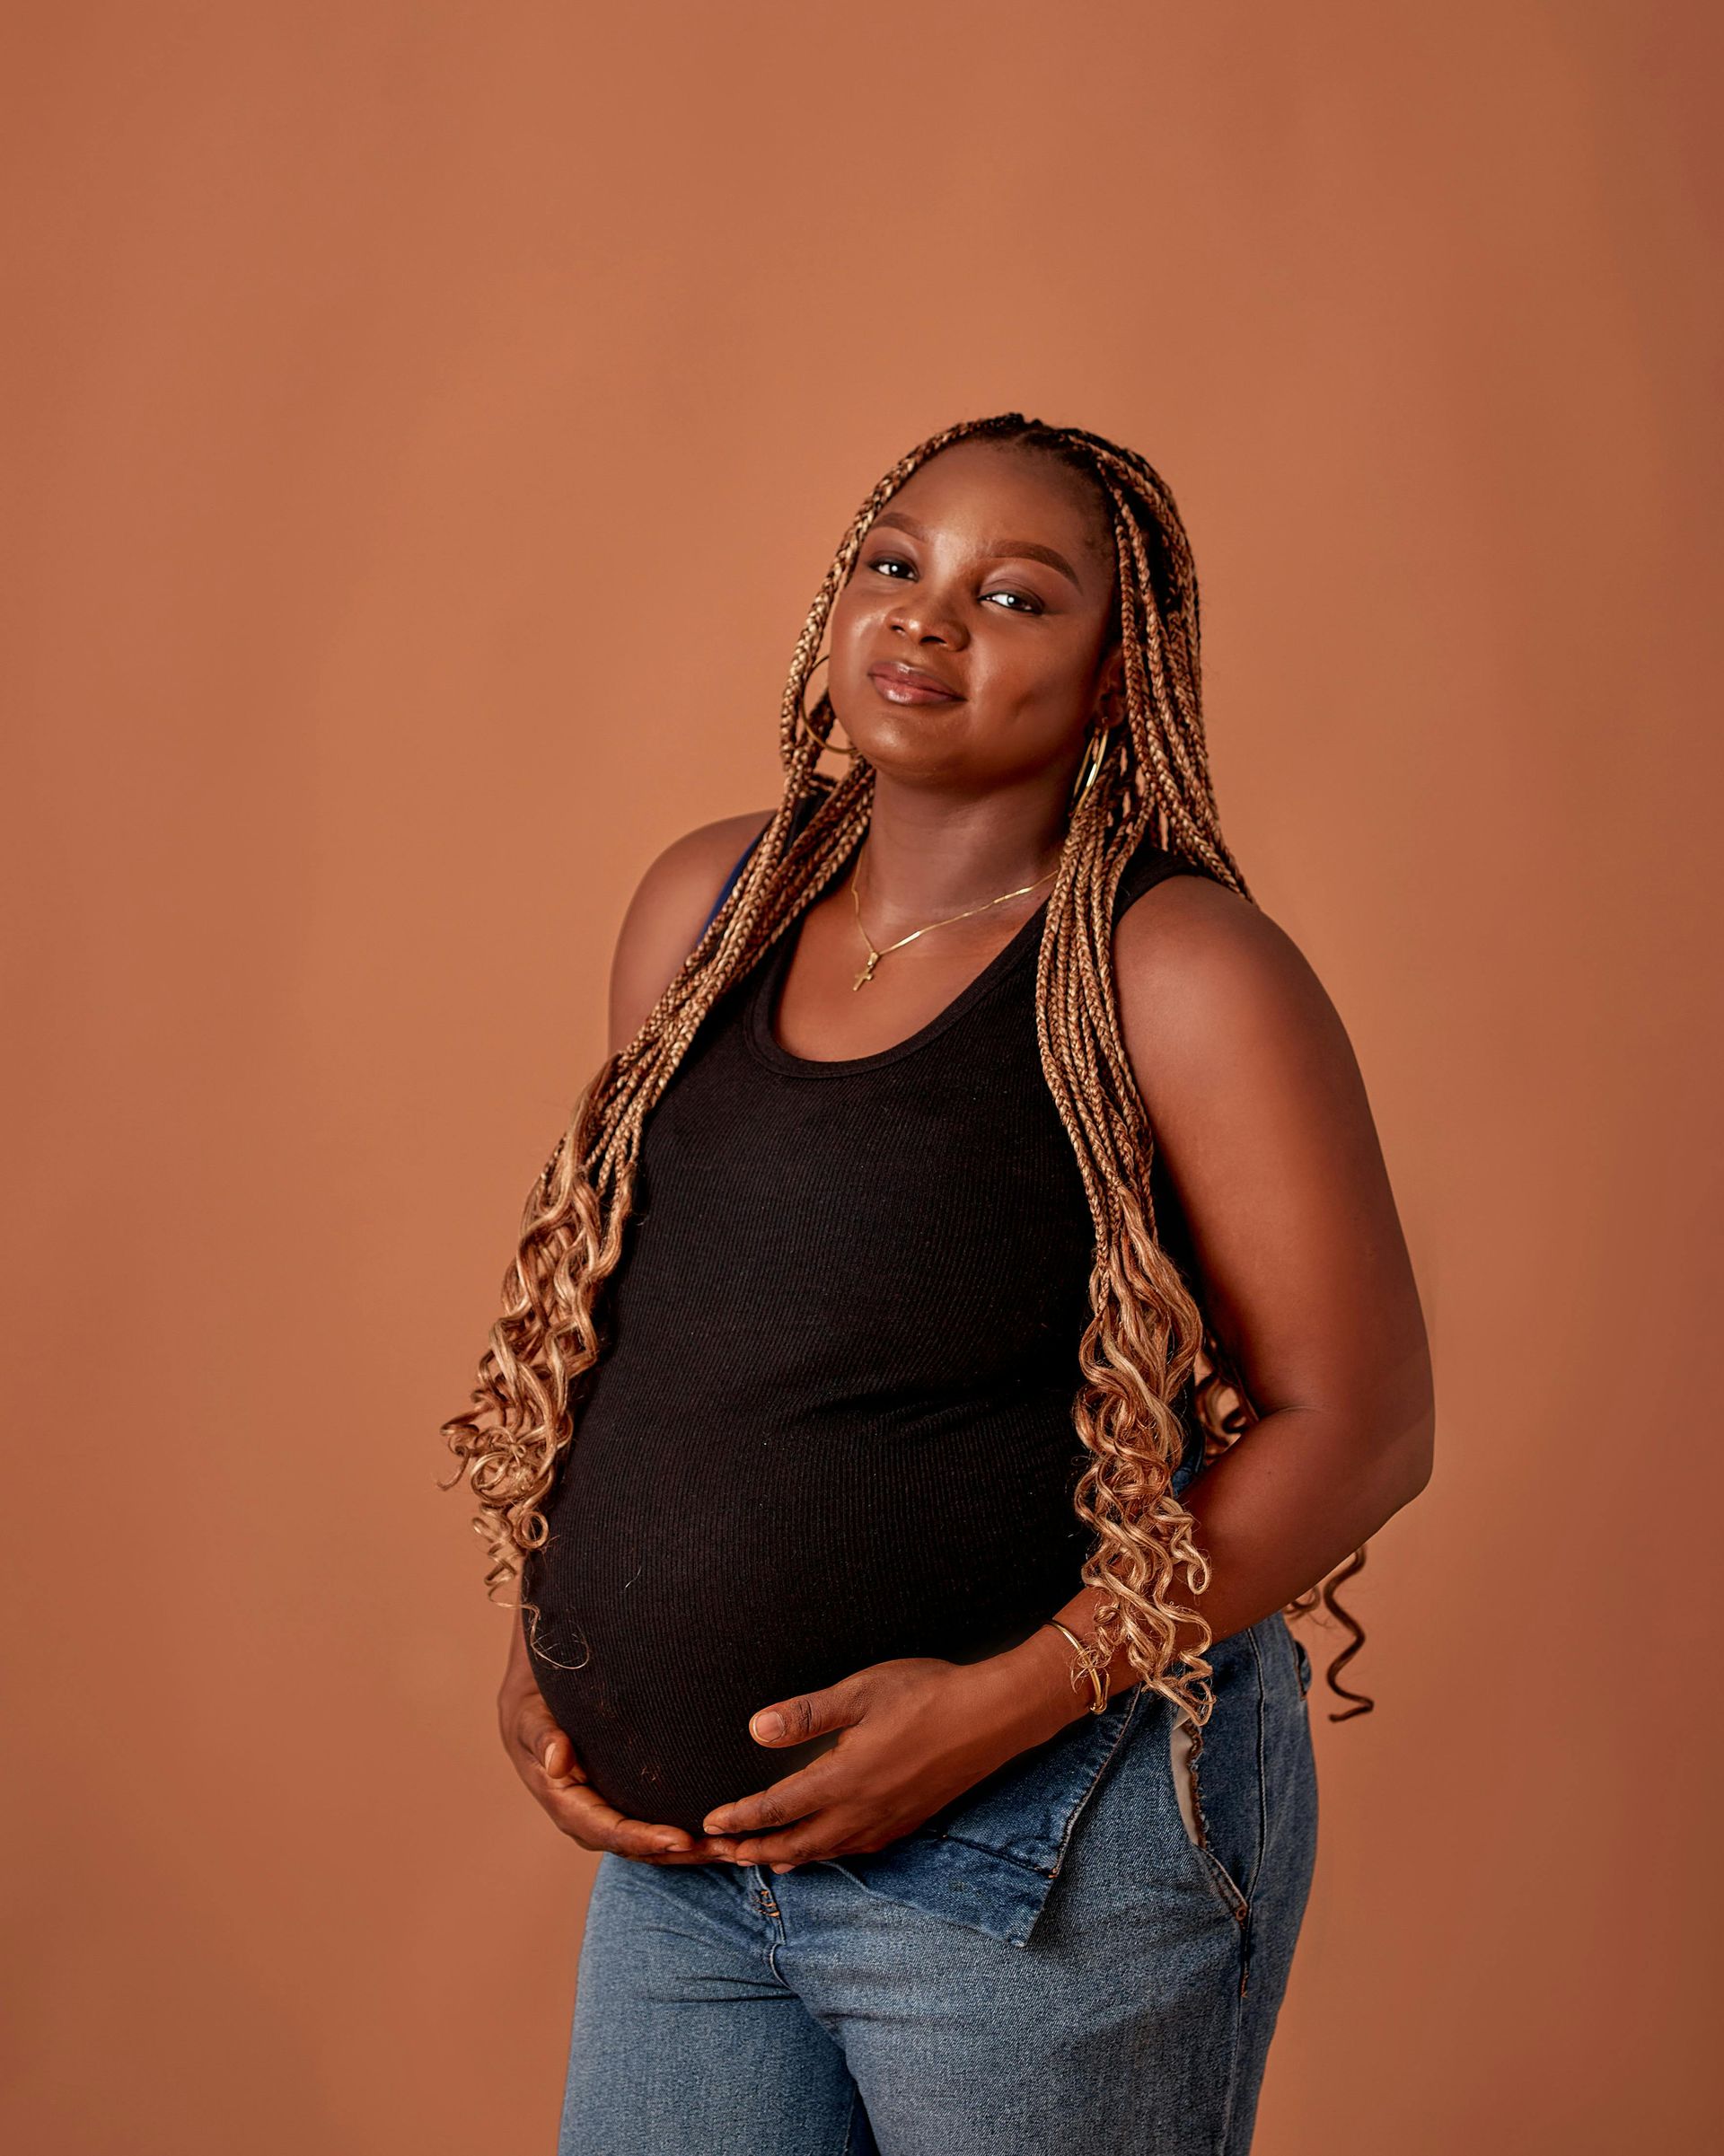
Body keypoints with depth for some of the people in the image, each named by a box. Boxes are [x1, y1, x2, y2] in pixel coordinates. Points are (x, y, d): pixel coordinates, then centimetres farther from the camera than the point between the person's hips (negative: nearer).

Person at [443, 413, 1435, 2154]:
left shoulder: (1179, 972, -12)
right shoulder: (703, 909, 5)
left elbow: (1359, 1424, -12)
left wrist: (1011, 1701, -19)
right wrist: (537, 1641, 4)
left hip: (1049, 1858, -5)